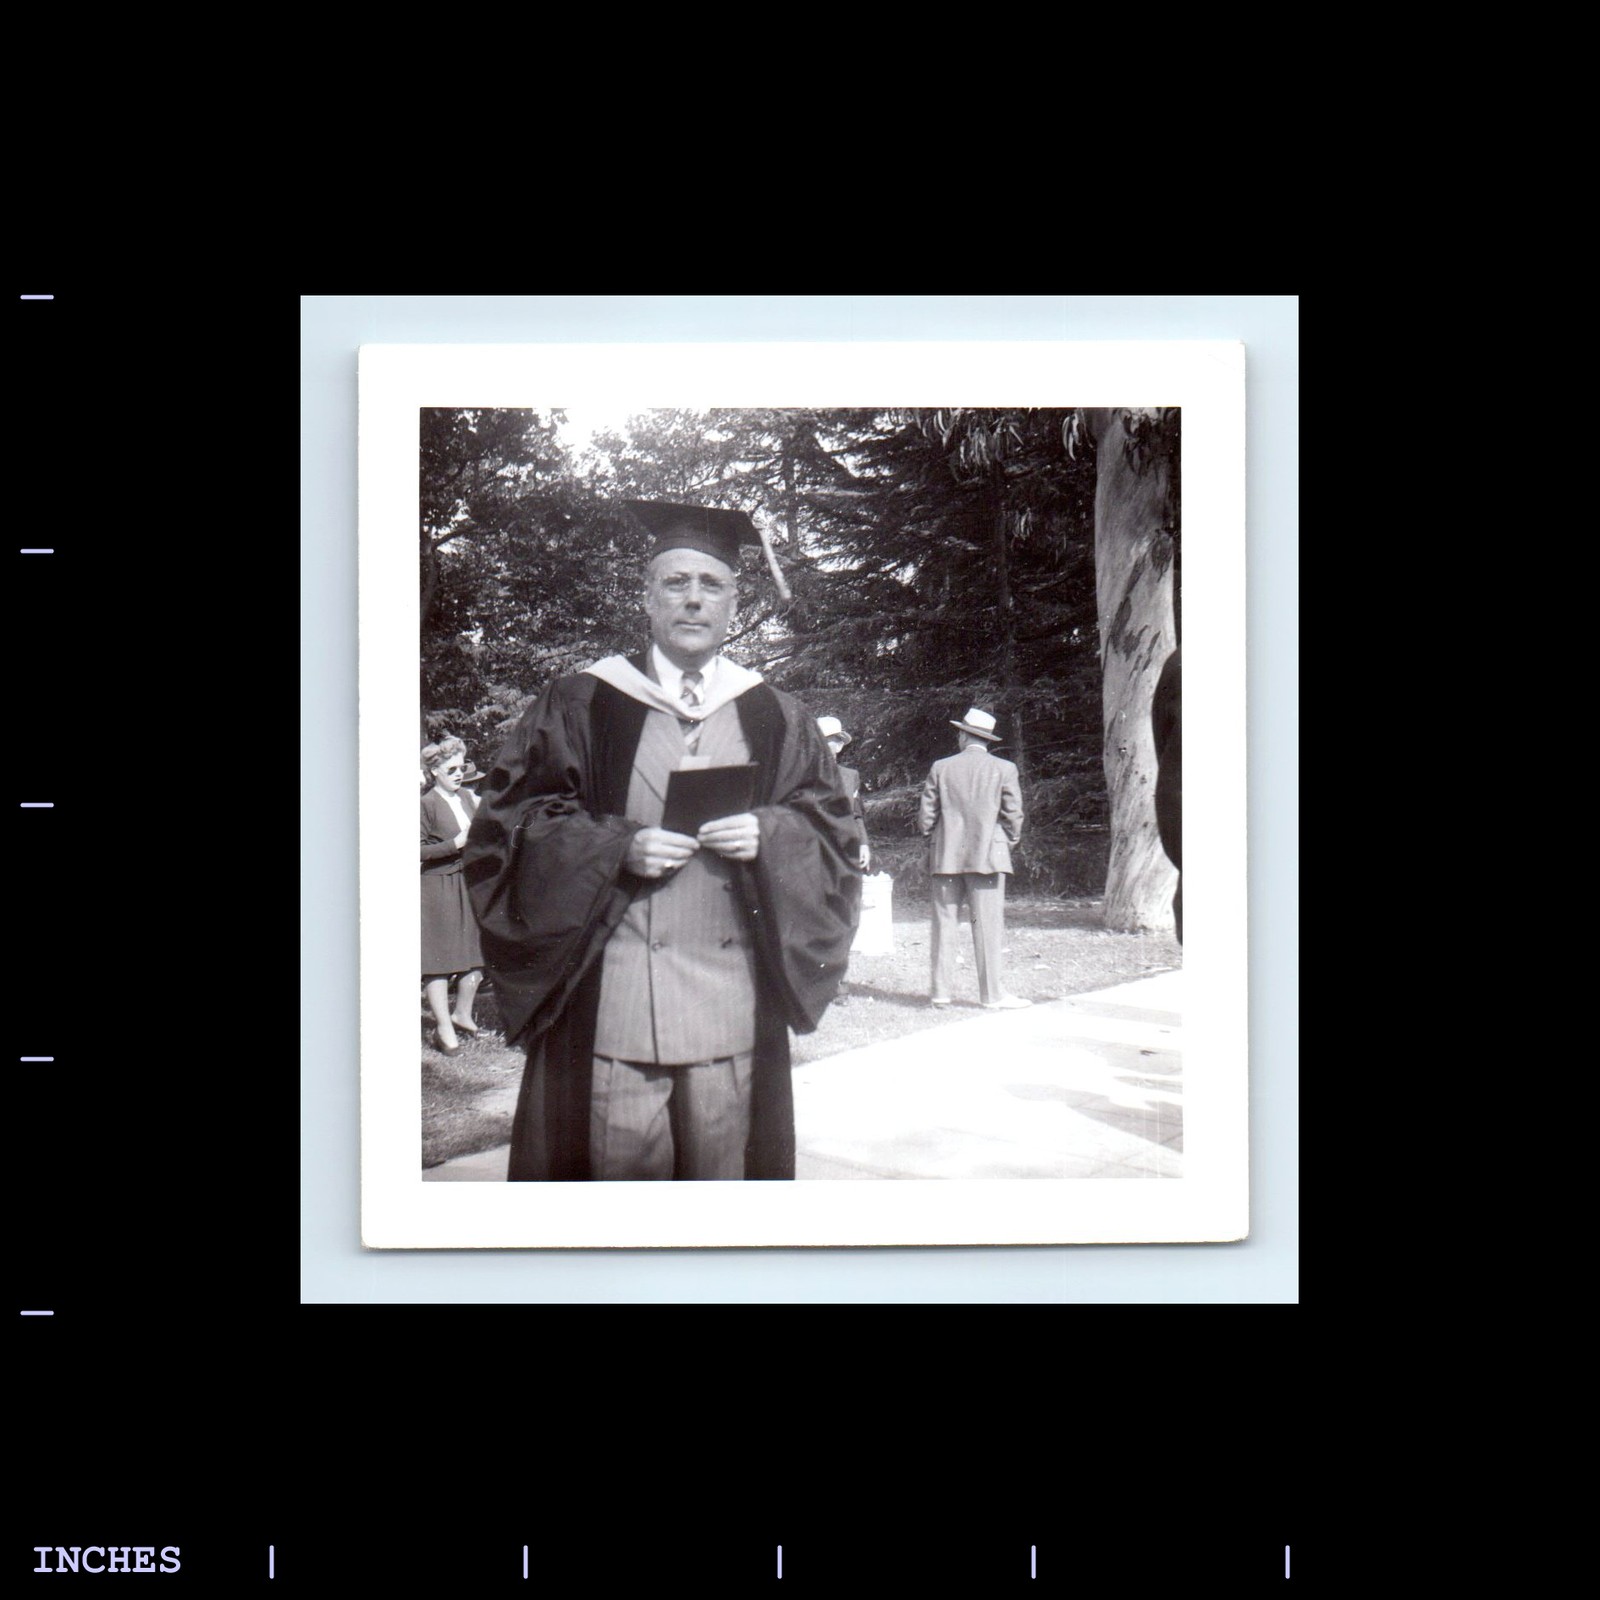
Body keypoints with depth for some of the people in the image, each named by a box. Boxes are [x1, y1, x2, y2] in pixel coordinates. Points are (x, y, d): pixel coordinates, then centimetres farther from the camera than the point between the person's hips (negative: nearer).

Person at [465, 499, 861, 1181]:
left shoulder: (777, 721, 14)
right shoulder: (578, 708, 7)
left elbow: (832, 832, 13)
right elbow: (509, 824, 2)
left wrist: (767, 836, -9)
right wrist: (622, 847, -12)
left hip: (733, 1010, 2)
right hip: (609, 1007, -2)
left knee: (724, 1168, 3)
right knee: (616, 1168, -4)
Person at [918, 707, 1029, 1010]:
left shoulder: (941, 768, 2)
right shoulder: (1004, 769, -1)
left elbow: (926, 817, 2)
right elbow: (1013, 817, -2)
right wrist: (1008, 842, 15)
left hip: (946, 857, 2)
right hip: (987, 856, -2)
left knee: (944, 923, 7)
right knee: (987, 925, -1)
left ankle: (940, 991, 9)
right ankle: (992, 994, -1)